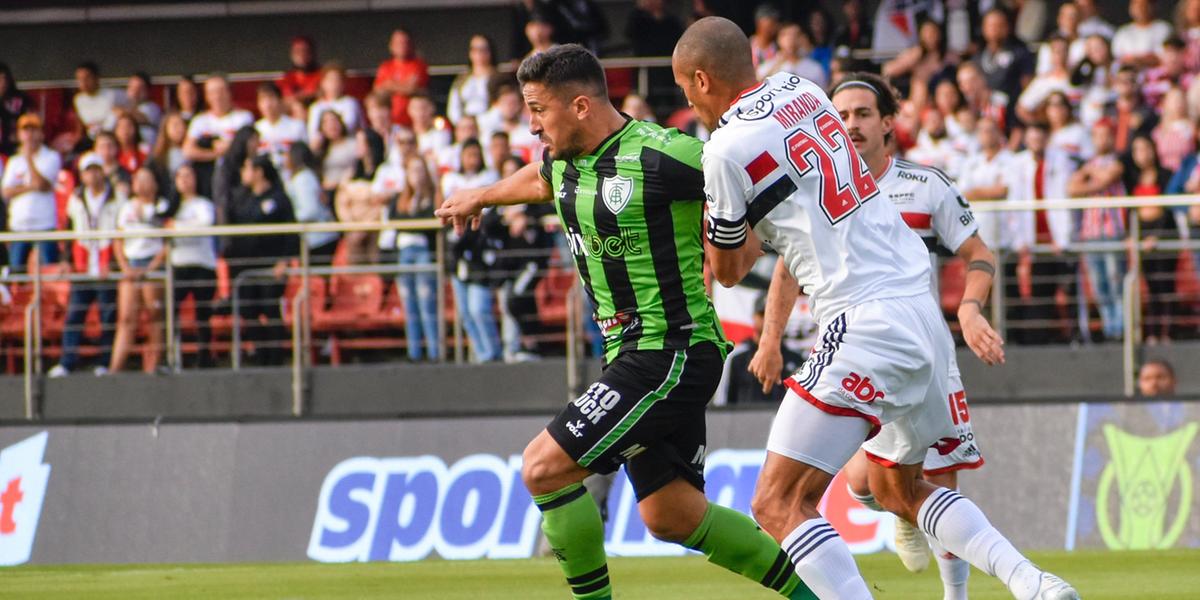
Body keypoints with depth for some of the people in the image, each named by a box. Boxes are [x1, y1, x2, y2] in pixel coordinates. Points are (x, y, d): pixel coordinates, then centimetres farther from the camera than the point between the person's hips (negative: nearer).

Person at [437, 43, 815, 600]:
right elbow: (540, 179, 34)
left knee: (544, 468, -14)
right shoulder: (566, 161, 9)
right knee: (671, 516, 11)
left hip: (671, 352, -9)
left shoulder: (659, 157, -20)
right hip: (634, 350, 9)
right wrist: (482, 196, 52)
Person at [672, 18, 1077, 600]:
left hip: (866, 327, -9)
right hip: (923, 311, 9)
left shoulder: (729, 148, -9)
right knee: (898, 487, 27)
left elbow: (727, 271, 5)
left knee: (780, 504, -9)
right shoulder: (803, 91, 14)